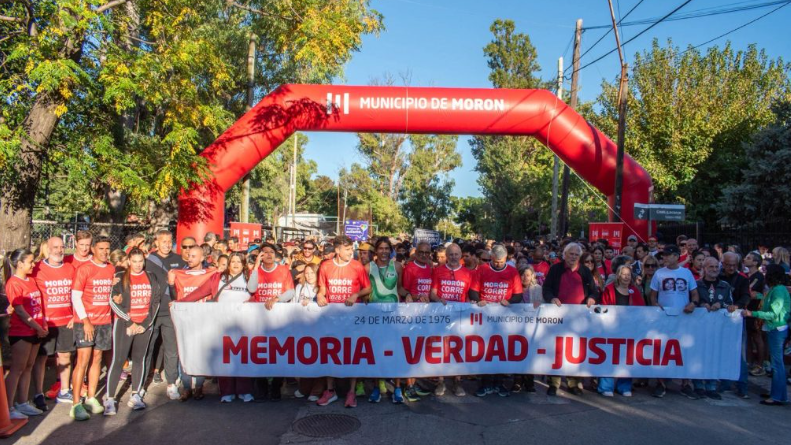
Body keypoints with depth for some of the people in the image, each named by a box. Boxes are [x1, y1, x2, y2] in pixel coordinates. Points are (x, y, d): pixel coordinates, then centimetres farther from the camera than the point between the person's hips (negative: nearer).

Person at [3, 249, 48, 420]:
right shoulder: (14, 283, -13)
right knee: (17, 369, -1)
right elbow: (20, 311, -16)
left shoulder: (31, 280, 11)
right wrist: (38, 328, -12)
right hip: (20, 332, -8)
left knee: (28, 367, 13)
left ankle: (23, 403, 23)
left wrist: (43, 325, 7)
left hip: (35, 331, 8)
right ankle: (9, 408, 6)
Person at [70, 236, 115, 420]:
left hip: (104, 321, 5)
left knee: (97, 358, 9)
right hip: (85, 321, -5)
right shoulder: (83, 269, -6)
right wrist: (85, 321, -14)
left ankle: (91, 398, 17)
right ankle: (76, 404, -3)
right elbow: (75, 296, -9)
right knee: (83, 360, -8)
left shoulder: (111, 269, 9)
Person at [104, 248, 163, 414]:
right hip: (124, 324, -3)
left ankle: (135, 395, 14)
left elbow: (155, 302, 6)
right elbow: (114, 302, -6)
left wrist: (145, 324, -3)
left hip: (145, 325, 3)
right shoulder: (120, 278, 1)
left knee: (140, 359, 6)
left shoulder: (152, 278, 8)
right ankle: (109, 398, -3)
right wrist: (129, 323, -11)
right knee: (118, 360, -7)